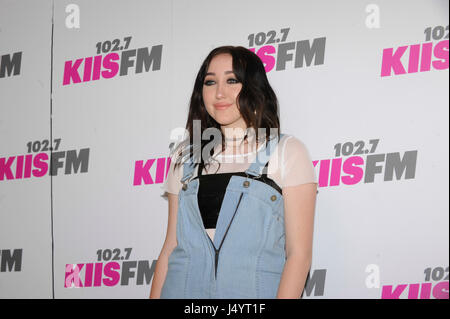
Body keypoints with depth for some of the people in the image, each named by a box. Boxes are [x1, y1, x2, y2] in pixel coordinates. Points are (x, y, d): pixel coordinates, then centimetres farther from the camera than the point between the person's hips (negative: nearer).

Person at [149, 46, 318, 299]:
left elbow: (299, 254, -8)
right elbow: (170, 249, 9)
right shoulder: (185, 156, 11)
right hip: (184, 290, 3)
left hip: (254, 291, -3)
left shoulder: (287, 151, -2)